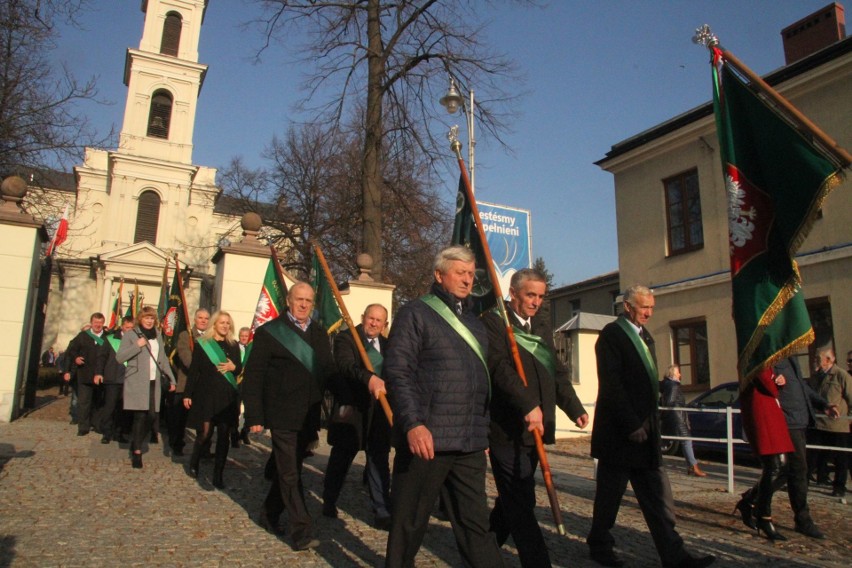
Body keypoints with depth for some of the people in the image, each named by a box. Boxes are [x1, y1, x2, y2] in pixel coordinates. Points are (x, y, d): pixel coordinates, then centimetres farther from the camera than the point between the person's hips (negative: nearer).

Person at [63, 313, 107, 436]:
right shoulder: (82, 336, 6)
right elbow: (71, 349, 11)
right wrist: (75, 358, -7)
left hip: (101, 375, -1)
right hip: (85, 375, 1)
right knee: (83, 401, 0)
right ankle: (83, 427, 5)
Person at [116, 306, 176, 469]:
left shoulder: (157, 335, 15)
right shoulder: (131, 334, 0)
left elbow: (163, 358, 19)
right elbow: (119, 357, -7)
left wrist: (171, 378, 15)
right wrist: (137, 345, -16)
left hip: (154, 382, 5)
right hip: (137, 382, -5)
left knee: (152, 416, 1)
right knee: (140, 415, -7)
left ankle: (135, 444, 22)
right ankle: (136, 451, 6)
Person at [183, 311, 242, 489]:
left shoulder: (233, 345, 8)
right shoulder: (202, 344, 1)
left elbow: (240, 369, 12)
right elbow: (193, 370, -1)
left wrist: (233, 367, -11)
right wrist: (187, 394, -4)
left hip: (227, 397, 3)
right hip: (206, 395, -2)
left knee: (224, 436, 1)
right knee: (205, 433, -2)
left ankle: (218, 475, 10)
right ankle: (194, 463, 28)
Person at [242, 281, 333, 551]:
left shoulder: (320, 334, 9)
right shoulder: (269, 332, -6)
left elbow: (328, 372, 13)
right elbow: (252, 377, -7)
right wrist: (254, 417, -12)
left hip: (307, 418, 6)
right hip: (282, 416, -5)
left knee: (287, 470, 18)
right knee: (290, 474, -3)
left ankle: (269, 515, 37)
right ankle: (302, 531, 5)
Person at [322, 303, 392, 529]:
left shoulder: (387, 345, 11)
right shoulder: (345, 338, -7)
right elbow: (346, 365, -26)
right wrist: (369, 377, -44)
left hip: (379, 411, 4)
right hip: (350, 409, -3)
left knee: (379, 461, 4)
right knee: (341, 457, 12)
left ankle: (382, 512, 11)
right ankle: (329, 502, 35)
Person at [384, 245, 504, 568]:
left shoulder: (473, 320, 17)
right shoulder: (416, 313, -4)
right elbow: (397, 372, -13)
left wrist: (483, 430, 20)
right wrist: (413, 423, -22)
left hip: (471, 443, 6)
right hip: (426, 438, -6)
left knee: (476, 523, 11)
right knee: (409, 523, 8)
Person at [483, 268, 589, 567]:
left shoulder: (543, 327, 18)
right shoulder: (493, 321, -7)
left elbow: (557, 372, 17)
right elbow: (499, 366, -20)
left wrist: (575, 408, 4)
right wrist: (528, 405, -29)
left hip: (534, 427, 8)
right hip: (507, 427, -8)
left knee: (513, 499, 18)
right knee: (521, 503, -5)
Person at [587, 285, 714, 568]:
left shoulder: (644, 336, 15)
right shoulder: (611, 334, -12)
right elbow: (611, 384, -18)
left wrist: (648, 421, 11)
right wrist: (631, 425, -19)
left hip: (643, 429, 8)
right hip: (619, 432, -8)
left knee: (658, 495, 8)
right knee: (610, 493, 6)